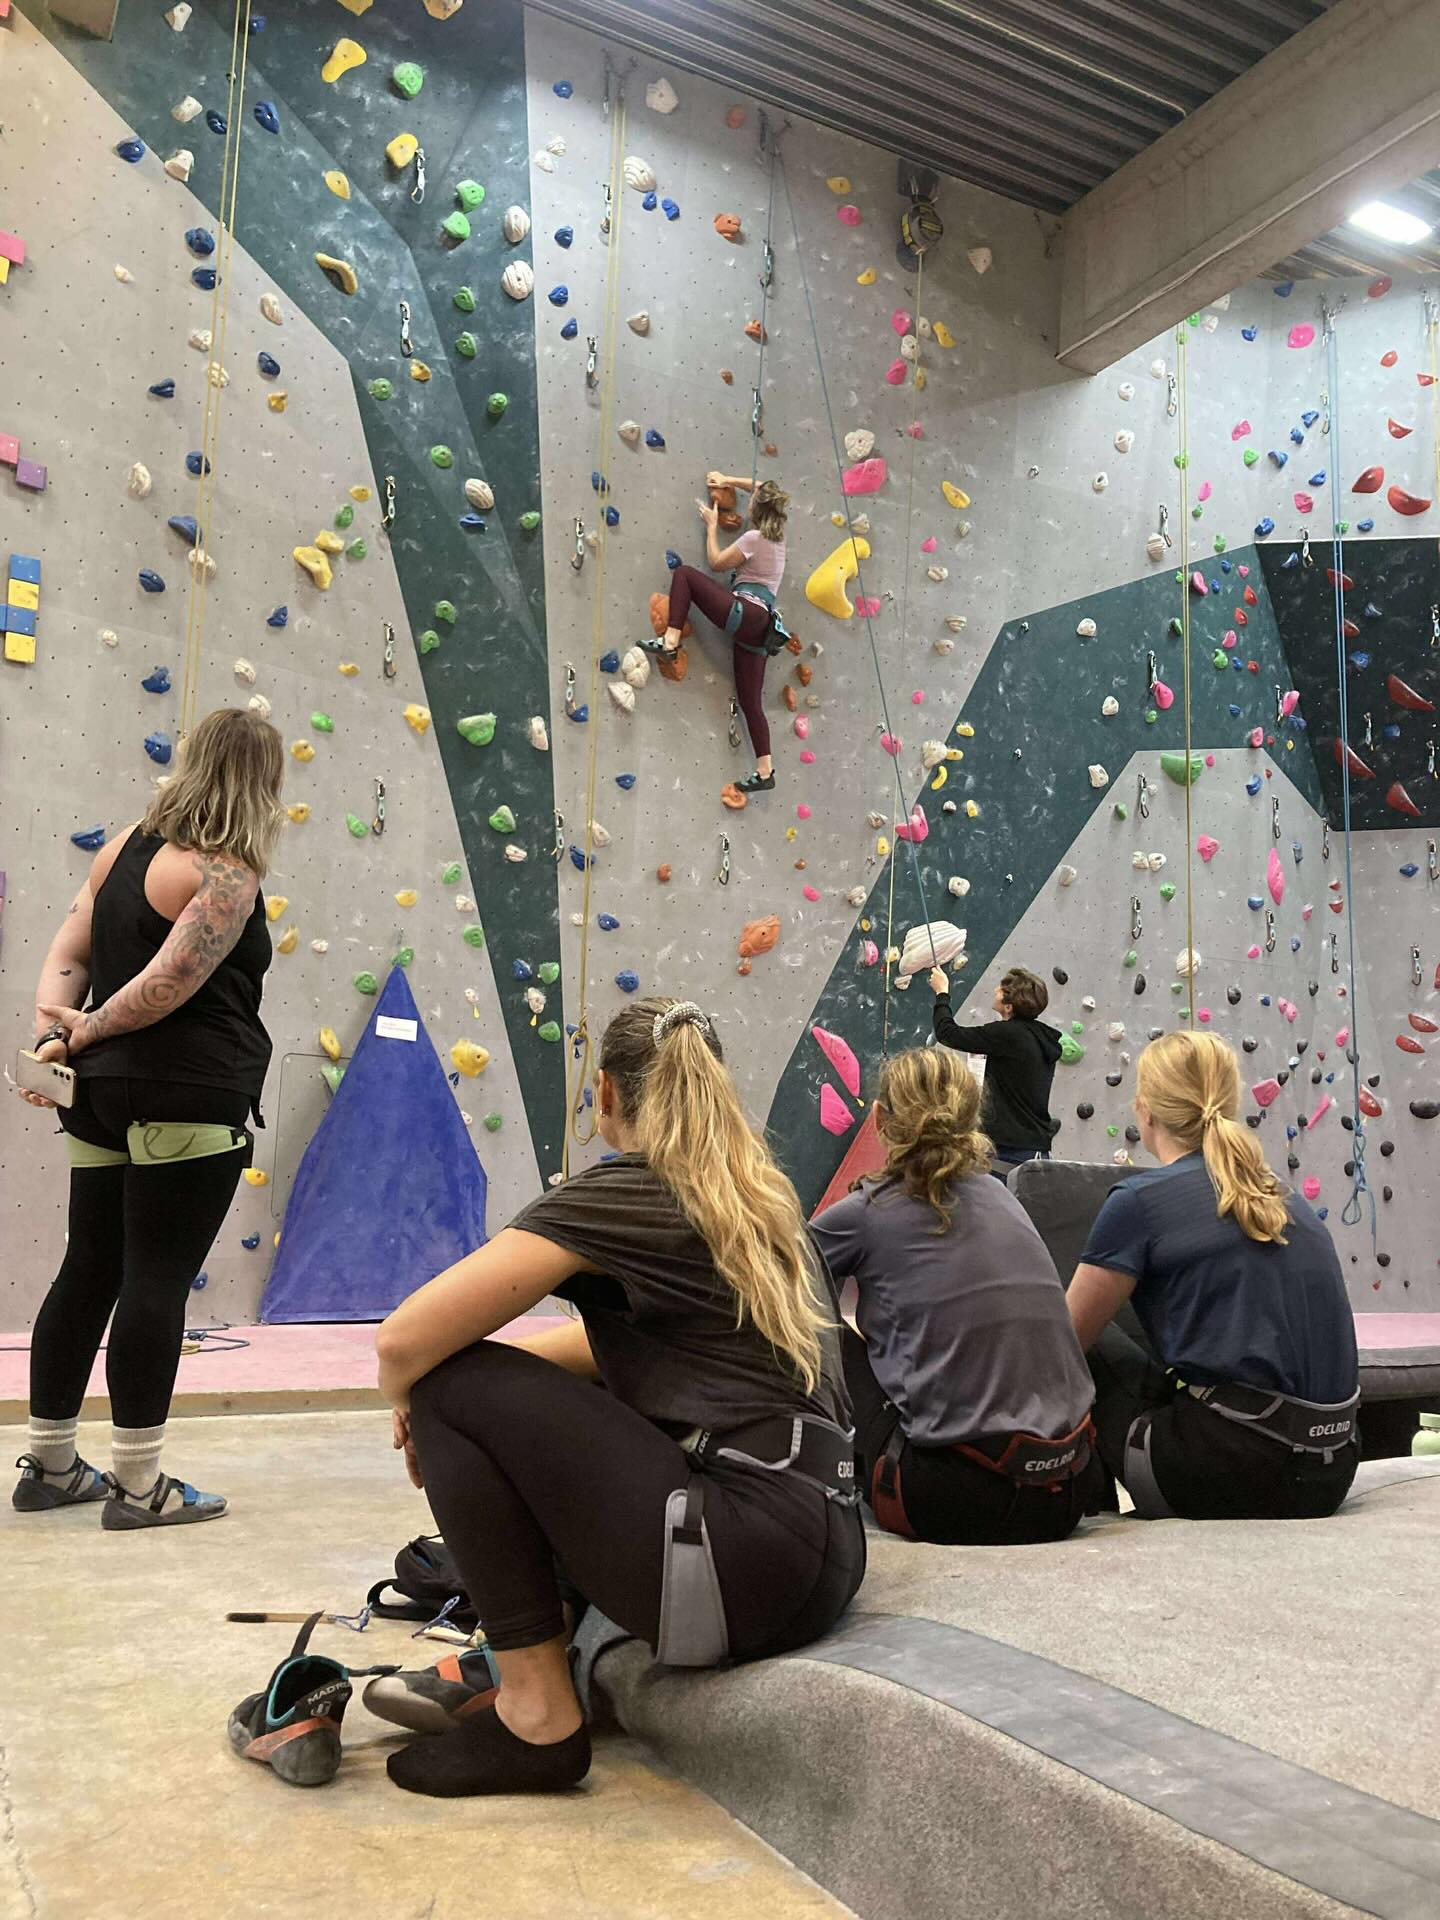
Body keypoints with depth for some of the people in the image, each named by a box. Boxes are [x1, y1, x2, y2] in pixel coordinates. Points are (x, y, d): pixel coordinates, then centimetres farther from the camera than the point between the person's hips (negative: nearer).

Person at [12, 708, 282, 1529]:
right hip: (190, 1100, -8)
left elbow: (66, 954, 8)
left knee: (88, 1274, 15)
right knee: (158, 1283, -2)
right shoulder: (228, 875, -12)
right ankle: (139, 1485, 6)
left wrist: (55, 1031, -2)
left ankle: (50, 1463, 26)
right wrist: (87, 1030, -5)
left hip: (105, 1094, 8)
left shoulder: (128, 846, 13)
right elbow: (168, 986, -19)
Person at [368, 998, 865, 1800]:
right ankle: (515, 1663, 24)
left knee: (453, 1387, -2)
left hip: (741, 1568, -9)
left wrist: (410, 1401, 12)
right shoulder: (763, 1195, 17)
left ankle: (538, 1715, 5)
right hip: (824, 1559, 9)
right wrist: (510, 1360, 16)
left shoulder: (617, 1193, -8)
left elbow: (404, 1341, -10)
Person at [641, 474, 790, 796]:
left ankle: (670, 641, -12)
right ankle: (765, 771, 3)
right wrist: (729, 480, 39)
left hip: (744, 612, -8)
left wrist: (712, 526, 14)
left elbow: (716, 563, 3)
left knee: (684, 574, 1)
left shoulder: (753, 538, -5)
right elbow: (764, 490, 36)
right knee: (750, 700, 8)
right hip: (760, 625, 8)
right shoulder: (777, 537, 18)